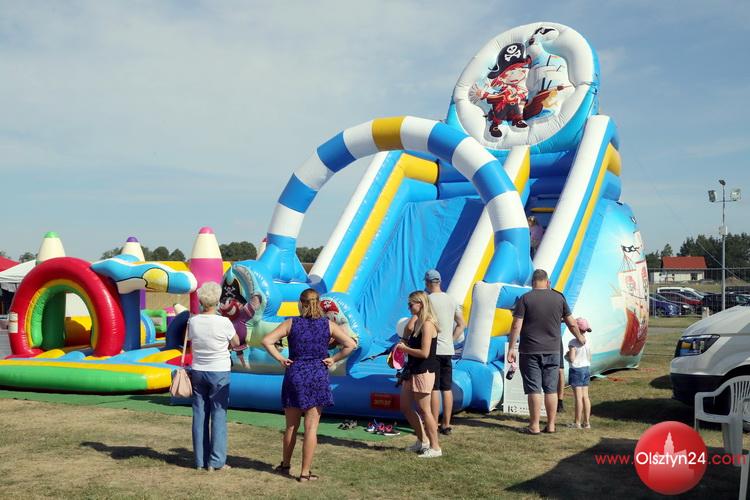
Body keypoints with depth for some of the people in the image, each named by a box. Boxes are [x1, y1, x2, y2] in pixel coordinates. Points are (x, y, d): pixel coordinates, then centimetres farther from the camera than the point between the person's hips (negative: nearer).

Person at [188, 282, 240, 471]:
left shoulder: (192, 322, -5)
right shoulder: (224, 322, -15)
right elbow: (236, 343, 0)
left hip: (198, 372, 4)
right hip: (219, 372, -4)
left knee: (199, 415, 9)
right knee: (218, 415, 2)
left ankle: (200, 460, 15)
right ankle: (216, 461, 3)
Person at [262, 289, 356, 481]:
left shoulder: (291, 323, -1)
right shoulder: (328, 324, -1)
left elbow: (267, 341, -10)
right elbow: (350, 344, -6)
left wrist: (280, 359, -3)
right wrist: (333, 359, 0)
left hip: (294, 375, 1)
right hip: (318, 377, -1)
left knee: (291, 426, 17)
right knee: (311, 428, 3)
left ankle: (285, 464, 32)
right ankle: (305, 472, 6)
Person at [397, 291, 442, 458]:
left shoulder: (427, 324, -17)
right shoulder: (418, 322, 12)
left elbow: (424, 352, -23)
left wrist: (405, 348, -11)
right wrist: (403, 344, 2)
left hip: (423, 372, -10)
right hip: (412, 371, 10)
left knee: (424, 410, -3)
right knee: (405, 407, 15)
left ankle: (435, 447, 6)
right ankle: (422, 440, 26)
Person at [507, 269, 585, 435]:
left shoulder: (525, 299, -5)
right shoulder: (559, 298, 3)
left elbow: (516, 326, -10)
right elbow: (571, 323, 10)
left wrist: (511, 348, -4)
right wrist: (580, 337, 27)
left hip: (530, 351, -3)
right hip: (553, 351, 3)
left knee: (534, 389, 1)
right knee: (551, 389, 9)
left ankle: (534, 426, 3)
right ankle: (551, 425, 13)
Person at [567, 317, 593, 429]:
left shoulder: (573, 342, -15)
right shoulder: (588, 342, 5)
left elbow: (572, 359, -18)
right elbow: (589, 358, 10)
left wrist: (567, 356, 1)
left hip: (576, 369, -6)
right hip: (587, 369, 7)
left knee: (578, 397, -4)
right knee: (585, 396, 10)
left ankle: (577, 423, 0)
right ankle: (587, 422, 13)